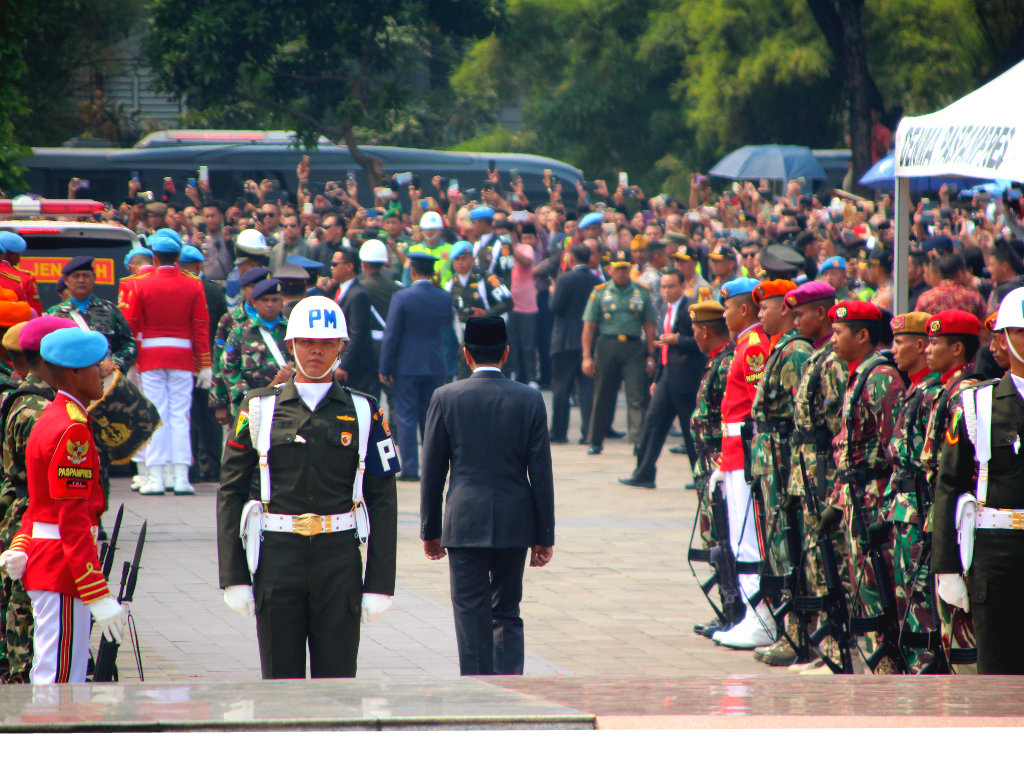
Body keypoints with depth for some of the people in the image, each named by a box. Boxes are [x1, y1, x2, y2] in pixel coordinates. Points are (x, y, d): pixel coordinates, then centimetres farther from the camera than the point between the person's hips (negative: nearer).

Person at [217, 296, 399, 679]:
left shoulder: (363, 413, 5)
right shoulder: (260, 407, 5)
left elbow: (383, 501, 4)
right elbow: (231, 492, 5)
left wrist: (379, 584, -2)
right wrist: (233, 576, -1)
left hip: (339, 560, 0)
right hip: (278, 557, 0)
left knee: (337, 681, 1)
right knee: (280, 679, 4)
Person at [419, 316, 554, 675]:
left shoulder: (446, 398, -3)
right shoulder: (529, 399, -1)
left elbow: (432, 470, 1)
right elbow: (541, 473, 0)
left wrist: (430, 529, 10)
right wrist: (545, 535, 6)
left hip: (465, 524, -2)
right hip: (515, 524, 2)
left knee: (471, 616, 2)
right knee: (507, 613, 13)